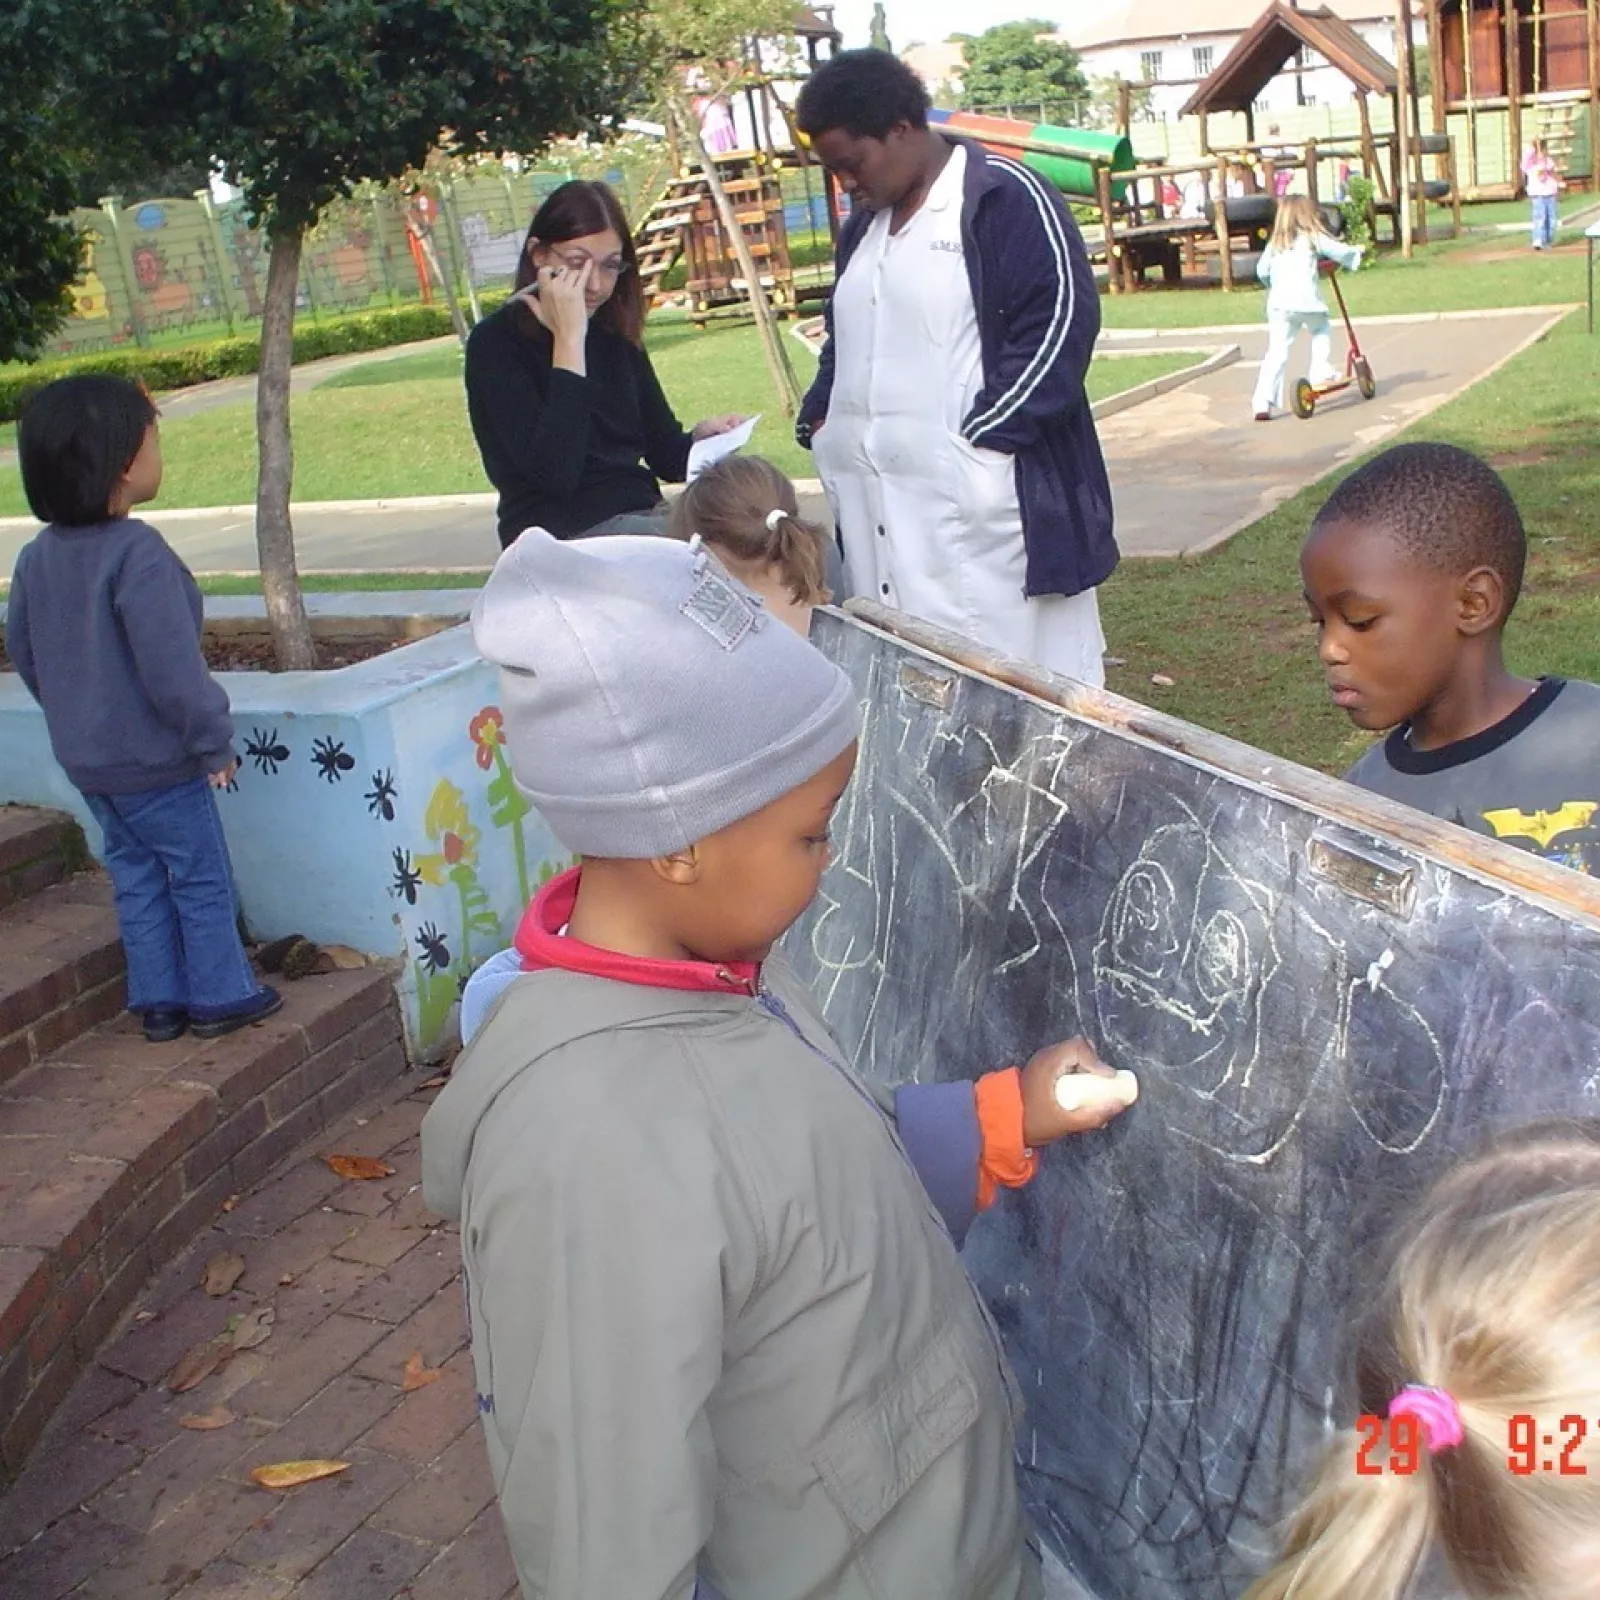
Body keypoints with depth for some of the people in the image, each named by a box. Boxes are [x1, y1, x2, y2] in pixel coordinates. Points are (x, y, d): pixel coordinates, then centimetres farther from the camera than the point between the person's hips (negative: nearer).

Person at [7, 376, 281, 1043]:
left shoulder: (36, 556, 2)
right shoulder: (137, 552, -24)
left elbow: (23, 651, 12)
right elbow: (172, 667, -25)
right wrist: (214, 740, -14)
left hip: (85, 759, 8)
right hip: (156, 759, -7)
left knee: (135, 875, 17)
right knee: (201, 876, 8)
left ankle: (159, 1001, 24)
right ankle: (220, 996, 18)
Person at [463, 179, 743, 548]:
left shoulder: (616, 334, 11)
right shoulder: (497, 342, -8)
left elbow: (665, 453, 14)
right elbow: (553, 472, -21)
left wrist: (700, 437, -9)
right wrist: (568, 341, -20)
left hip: (640, 514, 7)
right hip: (559, 533, -7)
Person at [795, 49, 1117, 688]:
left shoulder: (1004, 197, -6)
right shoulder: (865, 221, 19)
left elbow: (1062, 319, -14)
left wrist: (981, 437, -17)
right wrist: (820, 419, 12)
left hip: (977, 502, -7)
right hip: (879, 502, 8)